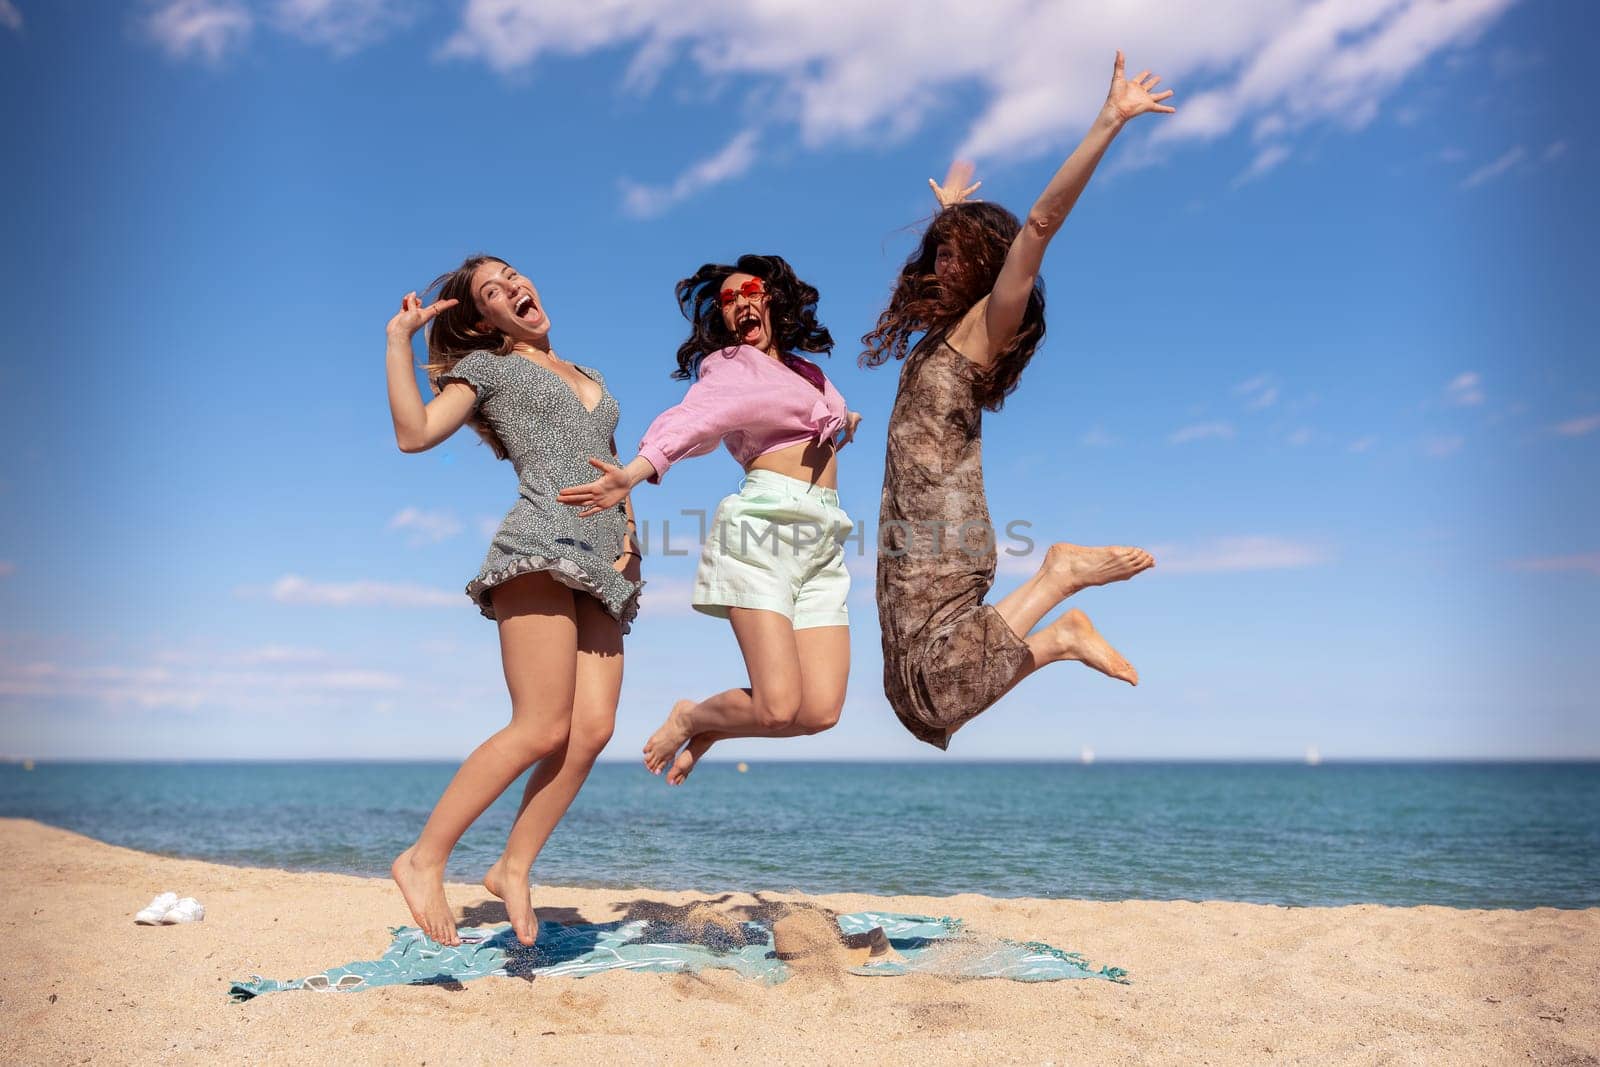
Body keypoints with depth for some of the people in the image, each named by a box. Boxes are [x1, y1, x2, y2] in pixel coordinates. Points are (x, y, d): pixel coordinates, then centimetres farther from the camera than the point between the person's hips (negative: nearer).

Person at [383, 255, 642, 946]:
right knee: (544, 728, -16)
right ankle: (424, 860, -5)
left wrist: (629, 529, 9)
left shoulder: (590, 379, 29)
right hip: (541, 545, -6)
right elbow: (415, 434, -3)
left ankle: (513, 868, 2)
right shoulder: (488, 365, 13)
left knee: (593, 728, -9)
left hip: (601, 566, 6)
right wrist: (399, 338, -4)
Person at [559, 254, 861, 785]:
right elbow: (697, 416, -17)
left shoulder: (811, 372, 25)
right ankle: (691, 717, 15)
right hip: (763, 526, -6)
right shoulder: (727, 363, 5)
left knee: (820, 710, -9)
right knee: (778, 707, -19)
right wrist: (636, 471, -35)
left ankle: (705, 728, 19)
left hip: (825, 540, 6)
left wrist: (845, 427, 20)